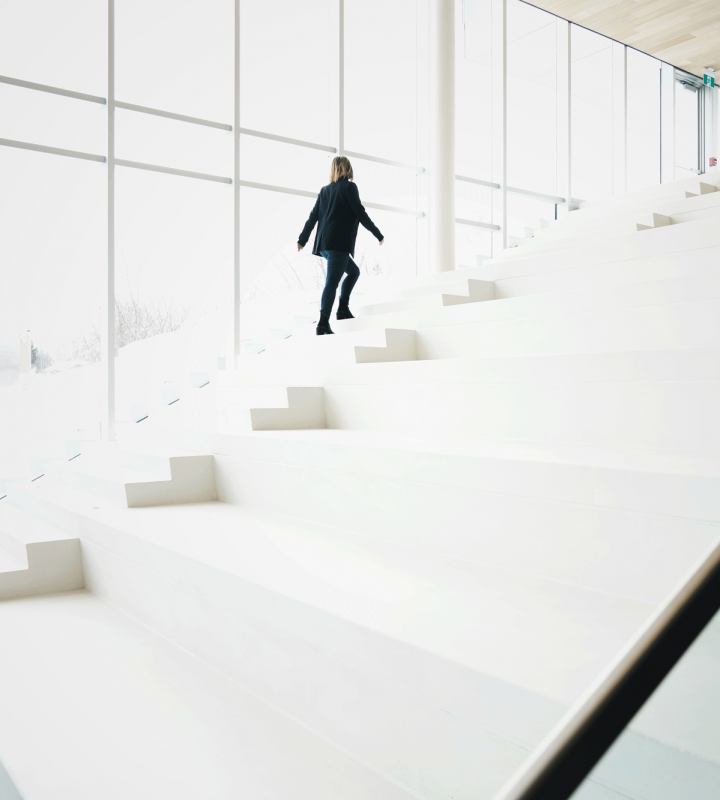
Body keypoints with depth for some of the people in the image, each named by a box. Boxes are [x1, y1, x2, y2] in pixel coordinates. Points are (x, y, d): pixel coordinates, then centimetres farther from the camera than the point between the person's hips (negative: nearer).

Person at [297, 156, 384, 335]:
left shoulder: (325, 190, 17)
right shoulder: (349, 187, -1)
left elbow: (313, 216, 18)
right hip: (340, 243, -7)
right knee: (331, 283, -12)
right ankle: (323, 324, -17)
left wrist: (302, 239, 27)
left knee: (354, 271, 22)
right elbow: (360, 213, -6)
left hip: (324, 244, 7)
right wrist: (378, 235, 1)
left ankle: (343, 309, 15)